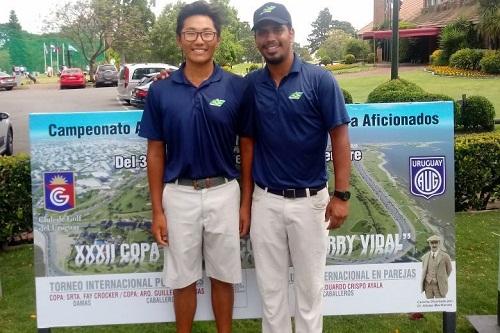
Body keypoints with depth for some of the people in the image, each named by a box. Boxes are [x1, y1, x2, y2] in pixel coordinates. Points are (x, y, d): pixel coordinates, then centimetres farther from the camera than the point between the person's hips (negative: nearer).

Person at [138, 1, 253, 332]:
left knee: (223, 275, 14)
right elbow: (156, 153, 2)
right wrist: (157, 210, 0)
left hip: (224, 193, 0)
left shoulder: (238, 87, -5)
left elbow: (247, 148, 1)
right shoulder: (160, 91, -2)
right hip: (179, 195, 1)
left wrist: (246, 203, 0)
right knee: (183, 278, 14)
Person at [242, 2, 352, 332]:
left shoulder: (320, 79, -8)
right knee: (270, 284, 14)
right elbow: (248, 141, 8)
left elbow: (340, 138, -8)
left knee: (309, 284, 12)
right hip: (265, 200, 3)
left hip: (309, 200, -2)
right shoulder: (251, 84, 2)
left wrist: (341, 195, -11)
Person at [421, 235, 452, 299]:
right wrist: (429, 279, 8)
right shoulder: (425, 257, 7)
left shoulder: (445, 256, -4)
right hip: (428, 285, 3)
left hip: (439, 286, -3)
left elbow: (449, 270, 10)